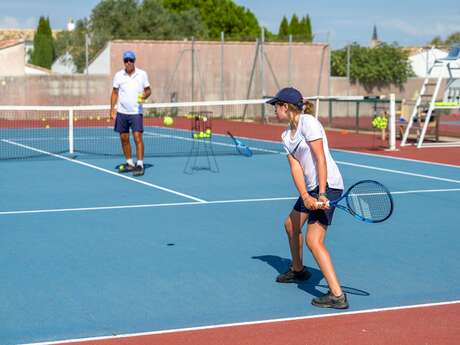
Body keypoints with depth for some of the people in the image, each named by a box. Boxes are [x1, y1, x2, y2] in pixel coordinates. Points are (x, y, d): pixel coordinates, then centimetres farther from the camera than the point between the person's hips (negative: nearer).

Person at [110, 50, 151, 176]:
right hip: (122, 113, 3)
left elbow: (148, 90, 6)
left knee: (138, 137, -11)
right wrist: (112, 109, 0)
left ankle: (140, 165, -10)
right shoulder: (118, 75, 4)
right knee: (124, 138, 8)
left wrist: (145, 95, -17)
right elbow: (115, 93, 8)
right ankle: (130, 163, 21)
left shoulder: (142, 74, 0)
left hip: (136, 112, -3)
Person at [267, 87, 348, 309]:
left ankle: (337, 295, -18)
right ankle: (297, 270, 51)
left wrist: (321, 194, -24)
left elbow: (321, 159, -20)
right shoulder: (286, 135, 11)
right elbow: (296, 168, 0)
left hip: (328, 185, -10)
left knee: (313, 240, -17)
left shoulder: (308, 123, -15)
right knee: (291, 225, 27)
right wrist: (305, 197, -15)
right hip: (311, 188, 10)